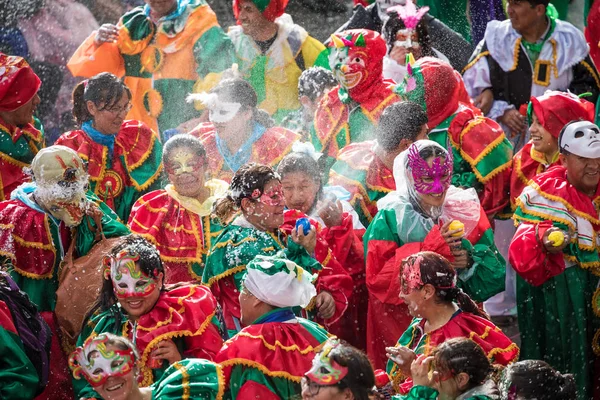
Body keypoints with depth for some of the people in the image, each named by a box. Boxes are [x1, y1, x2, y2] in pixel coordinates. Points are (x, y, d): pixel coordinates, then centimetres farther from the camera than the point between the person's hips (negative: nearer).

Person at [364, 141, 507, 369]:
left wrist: (470, 260, -18)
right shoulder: (391, 217, -6)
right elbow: (377, 278, -15)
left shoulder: (466, 210, 3)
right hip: (404, 324, -3)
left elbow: (495, 272, 4)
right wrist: (429, 248, -20)